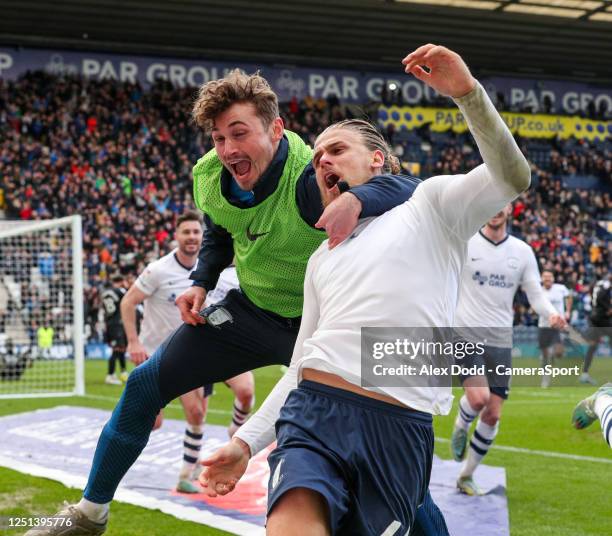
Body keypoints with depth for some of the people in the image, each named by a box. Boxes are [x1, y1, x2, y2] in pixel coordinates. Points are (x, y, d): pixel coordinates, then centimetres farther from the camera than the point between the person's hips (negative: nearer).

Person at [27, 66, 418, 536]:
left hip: (317, 321, -6)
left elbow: (405, 189, -39)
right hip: (251, 309, 6)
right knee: (146, 383, 4)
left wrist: (355, 198, -59)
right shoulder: (209, 178, -10)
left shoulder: (312, 179, -32)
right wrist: (201, 283, -2)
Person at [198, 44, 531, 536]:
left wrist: (468, 92, -16)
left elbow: (511, 177, -3)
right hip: (314, 409, 3)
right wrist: (246, 441, 19)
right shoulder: (321, 259, 30)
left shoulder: (430, 204, 16)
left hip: (400, 428, -3)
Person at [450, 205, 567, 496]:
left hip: (500, 341, 3)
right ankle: (461, 425, 13)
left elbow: (535, 293, 6)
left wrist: (551, 314, -14)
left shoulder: (523, 251, 6)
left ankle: (466, 475, 19)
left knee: (492, 415, 1)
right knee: (479, 398, -24)